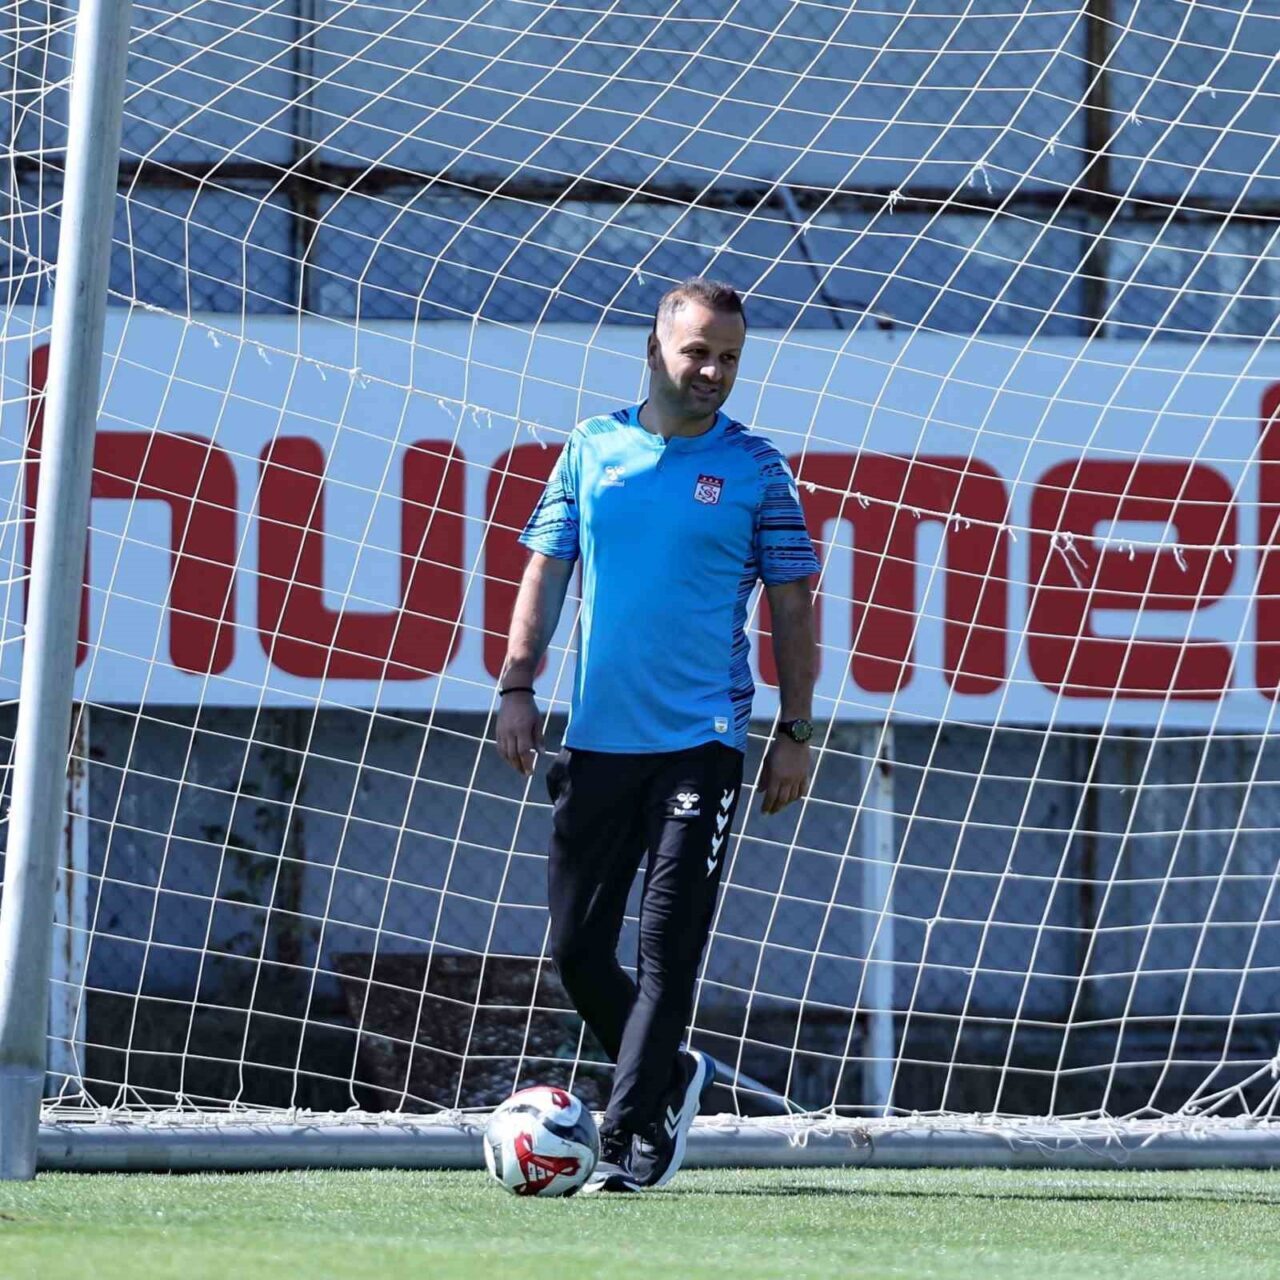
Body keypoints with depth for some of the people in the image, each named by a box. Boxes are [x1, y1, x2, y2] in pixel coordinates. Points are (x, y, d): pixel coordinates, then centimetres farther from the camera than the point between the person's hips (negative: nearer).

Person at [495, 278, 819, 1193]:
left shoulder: (756, 468, 2)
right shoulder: (592, 448, 9)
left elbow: (792, 606, 5)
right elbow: (546, 570, 13)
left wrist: (795, 733, 0)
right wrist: (518, 685, 4)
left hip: (701, 741, -3)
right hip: (596, 736, 3)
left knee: (667, 952, -9)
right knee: (577, 946, 5)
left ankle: (629, 1149, -7)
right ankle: (672, 1076, 28)